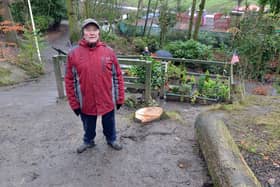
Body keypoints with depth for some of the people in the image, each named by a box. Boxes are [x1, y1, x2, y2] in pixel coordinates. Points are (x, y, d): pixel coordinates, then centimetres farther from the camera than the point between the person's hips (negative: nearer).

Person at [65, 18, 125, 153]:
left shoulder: (109, 52, -7)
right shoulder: (73, 54, -9)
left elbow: (117, 76, -2)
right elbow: (69, 80, -4)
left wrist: (120, 98, 0)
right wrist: (74, 103, -3)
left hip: (107, 101, 0)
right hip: (86, 103, 0)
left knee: (109, 124, 21)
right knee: (88, 126, 23)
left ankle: (111, 140, 49)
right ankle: (88, 141, 50)